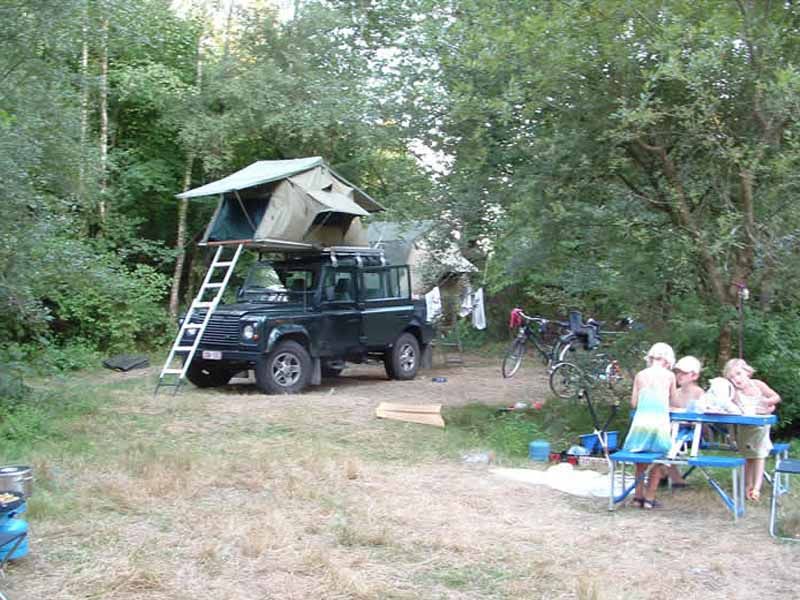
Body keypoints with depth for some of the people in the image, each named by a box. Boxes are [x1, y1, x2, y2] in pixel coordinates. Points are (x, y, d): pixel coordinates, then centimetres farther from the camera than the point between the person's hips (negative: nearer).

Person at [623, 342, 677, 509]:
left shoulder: (640, 375, 6)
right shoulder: (669, 375, 1)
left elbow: (633, 403, 7)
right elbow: (673, 401, 12)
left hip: (640, 423, 2)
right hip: (659, 424, -2)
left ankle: (638, 495, 21)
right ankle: (649, 498, 12)